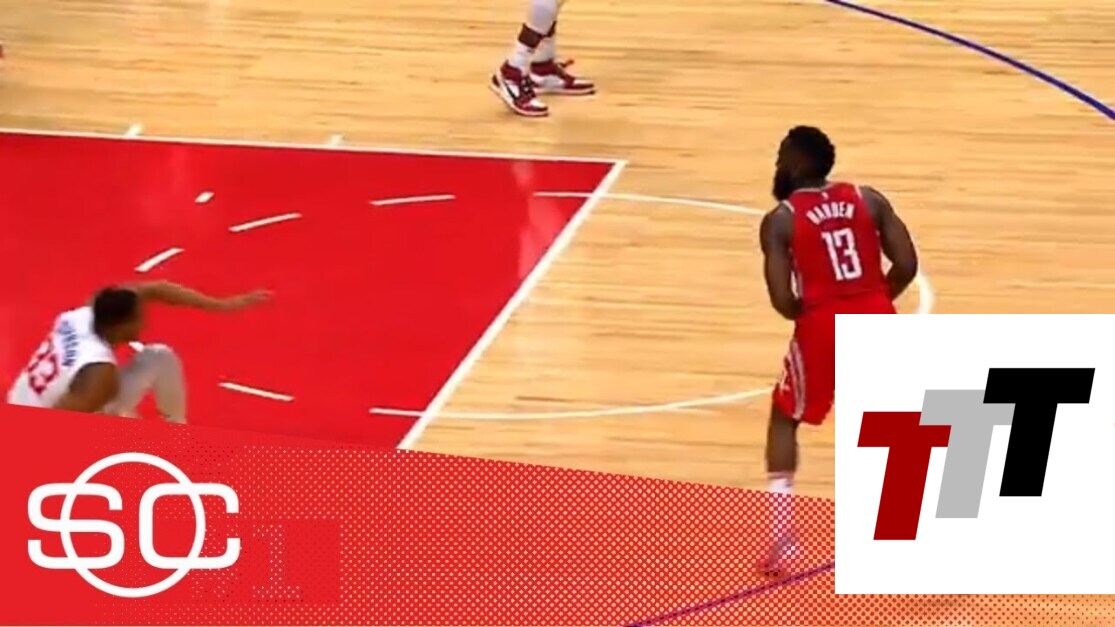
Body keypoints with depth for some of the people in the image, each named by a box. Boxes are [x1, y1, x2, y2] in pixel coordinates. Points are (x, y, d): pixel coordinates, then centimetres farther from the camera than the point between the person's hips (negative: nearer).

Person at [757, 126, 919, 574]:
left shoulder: (779, 220, -1)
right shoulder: (869, 199, 9)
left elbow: (782, 300, -9)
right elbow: (906, 266, 2)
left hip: (822, 327, -3)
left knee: (784, 418, 20)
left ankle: (783, 537, 9)